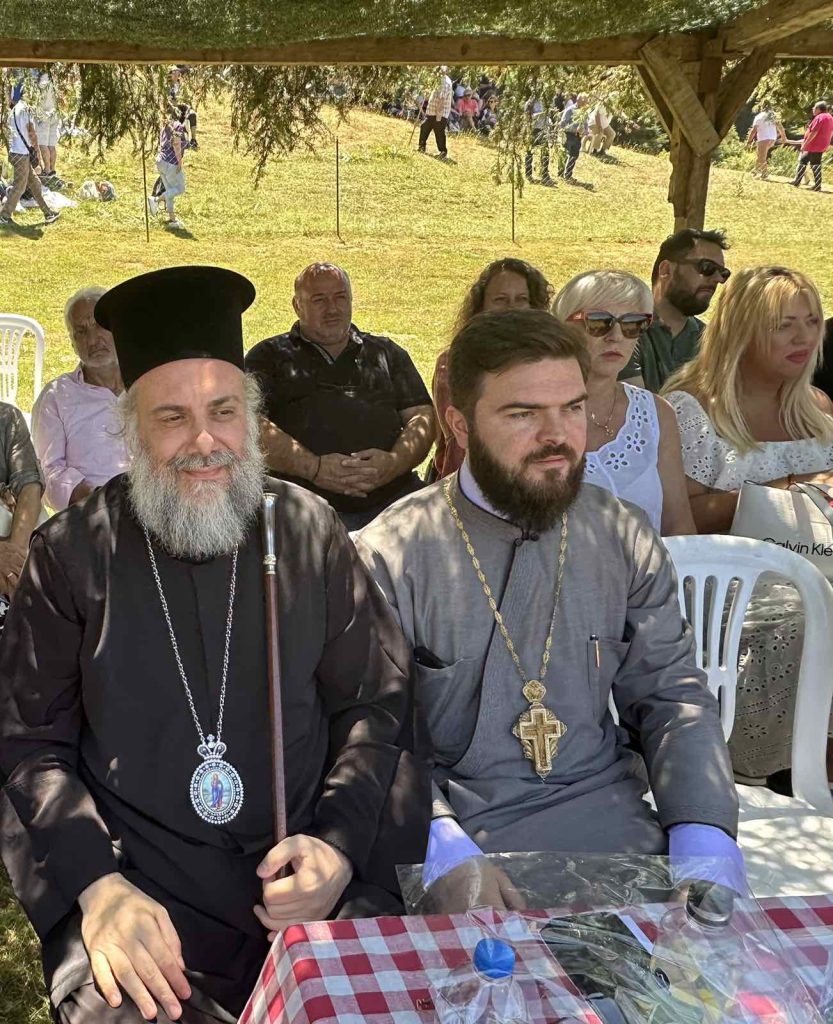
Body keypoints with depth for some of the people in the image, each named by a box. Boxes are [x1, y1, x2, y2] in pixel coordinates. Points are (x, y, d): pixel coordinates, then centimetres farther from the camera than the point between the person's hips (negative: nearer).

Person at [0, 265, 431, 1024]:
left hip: (309, 881, 1)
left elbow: (380, 704, 4)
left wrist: (341, 844, -12)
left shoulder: (310, 531, 2)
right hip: (136, 896, -1)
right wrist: (97, 885, -14)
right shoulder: (73, 552, -1)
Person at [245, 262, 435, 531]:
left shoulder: (387, 353, 25)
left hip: (392, 496, 3)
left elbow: (423, 417, 15)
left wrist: (395, 461, -7)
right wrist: (313, 467, -14)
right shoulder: (270, 356, 16)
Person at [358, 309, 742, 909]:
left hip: (606, 816, 4)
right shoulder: (391, 556, -8)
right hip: (452, 826, -3)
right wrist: (438, 840, -27)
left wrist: (704, 833, -9)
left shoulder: (626, 539, 5)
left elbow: (673, 696, 7)